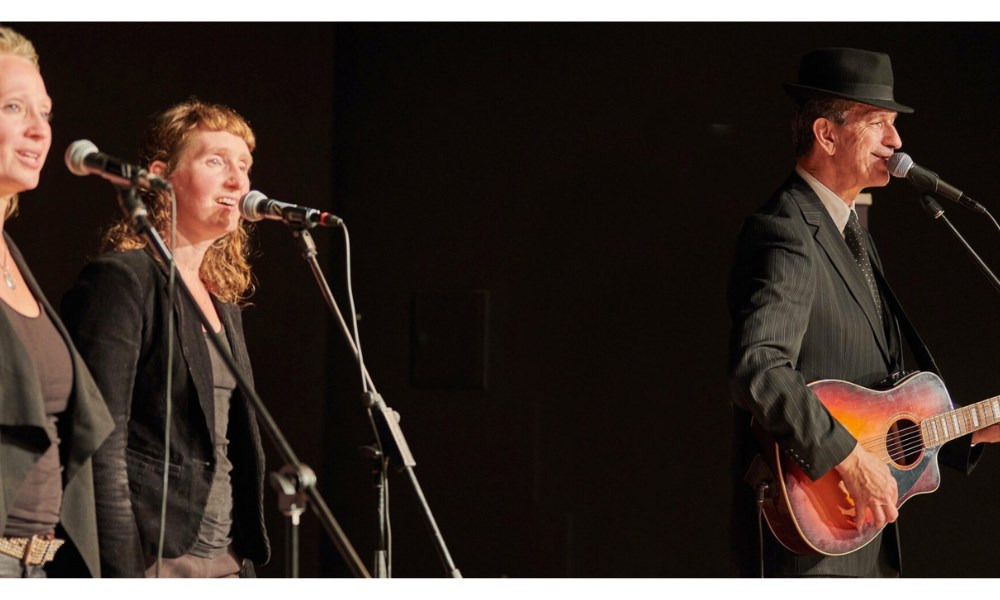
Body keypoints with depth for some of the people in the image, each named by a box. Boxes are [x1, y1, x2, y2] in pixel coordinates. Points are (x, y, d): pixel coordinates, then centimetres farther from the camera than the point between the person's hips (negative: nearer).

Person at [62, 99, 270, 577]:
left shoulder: (223, 305, 19)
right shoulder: (121, 280, -7)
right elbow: (100, 445, -13)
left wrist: (245, 564, 15)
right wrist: (122, 576, -18)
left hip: (224, 564, 8)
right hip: (152, 560, -8)